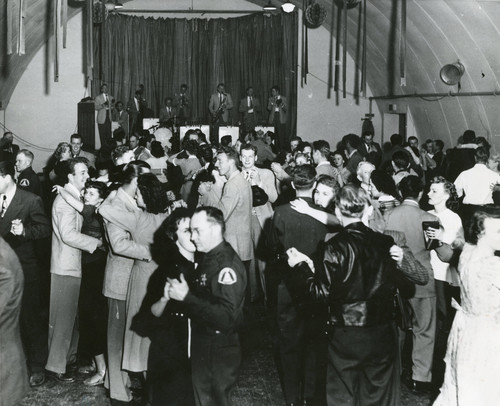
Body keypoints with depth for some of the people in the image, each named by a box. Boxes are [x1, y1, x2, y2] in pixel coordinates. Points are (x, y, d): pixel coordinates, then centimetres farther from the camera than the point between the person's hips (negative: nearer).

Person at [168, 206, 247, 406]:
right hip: (201, 344, 9)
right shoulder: (208, 257, 2)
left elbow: (226, 318, -32)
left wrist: (187, 297, -30)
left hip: (219, 352, -8)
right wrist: (179, 292, 0)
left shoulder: (228, 266, -25)